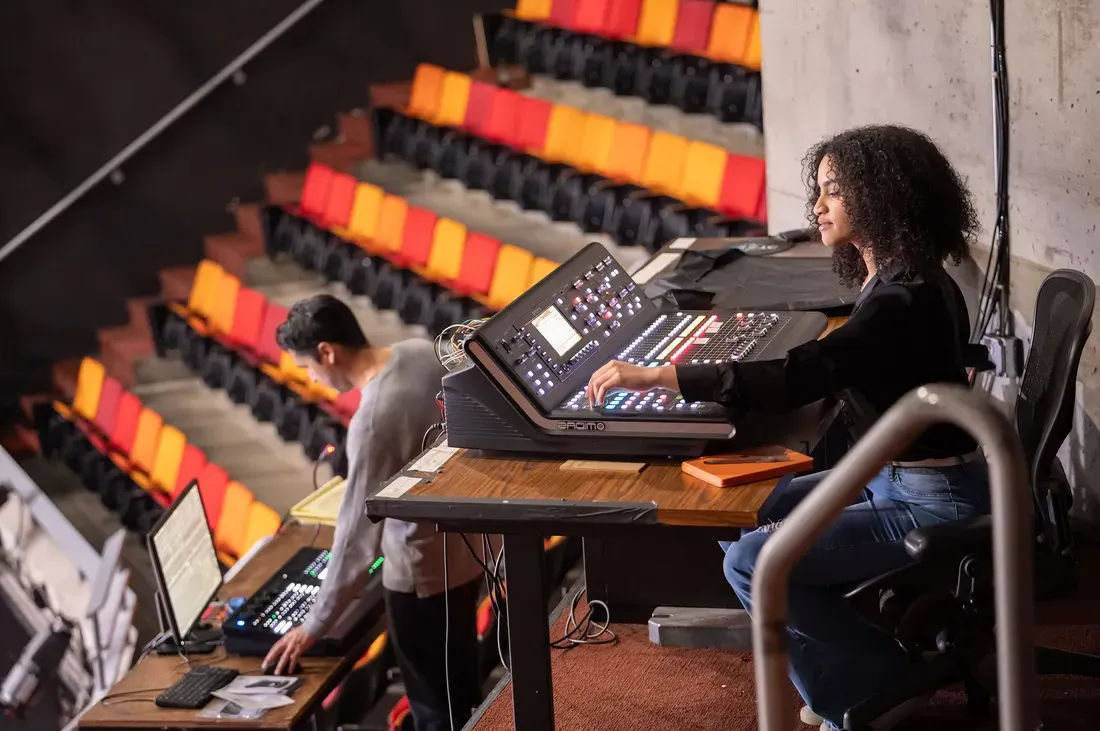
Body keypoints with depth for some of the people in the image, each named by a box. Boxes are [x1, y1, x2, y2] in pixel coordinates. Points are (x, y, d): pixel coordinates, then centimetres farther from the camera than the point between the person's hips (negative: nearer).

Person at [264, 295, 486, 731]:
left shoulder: (373, 422, -30)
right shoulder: (423, 352, -7)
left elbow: (358, 537, -25)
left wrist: (314, 627, -17)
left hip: (424, 572, -8)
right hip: (465, 545, 8)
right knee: (459, 685, 25)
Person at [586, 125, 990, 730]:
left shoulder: (902, 299, -25)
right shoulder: (903, 278, 7)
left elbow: (794, 381, -32)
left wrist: (655, 376, -30)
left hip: (932, 505, -10)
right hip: (894, 478, 10)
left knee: (754, 562, -14)